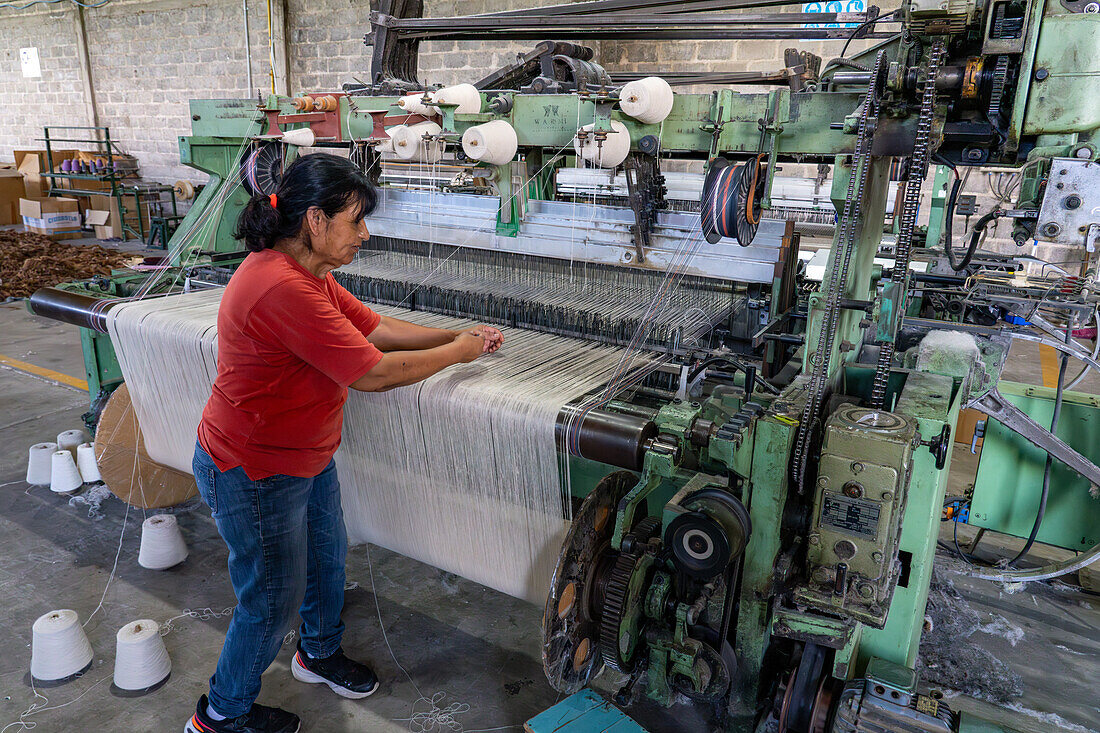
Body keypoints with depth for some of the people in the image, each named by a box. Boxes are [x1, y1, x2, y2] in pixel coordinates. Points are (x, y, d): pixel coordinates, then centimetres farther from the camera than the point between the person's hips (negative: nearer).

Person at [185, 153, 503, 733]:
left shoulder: (309, 273, 2)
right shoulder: (282, 288, -32)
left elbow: (373, 326, 9)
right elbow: (373, 373, -31)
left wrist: (455, 335, 1)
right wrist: (455, 354, -17)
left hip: (308, 458, 10)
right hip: (255, 475, -10)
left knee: (327, 558, 25)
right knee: (273, 601, 9)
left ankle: (320, 652, 52)